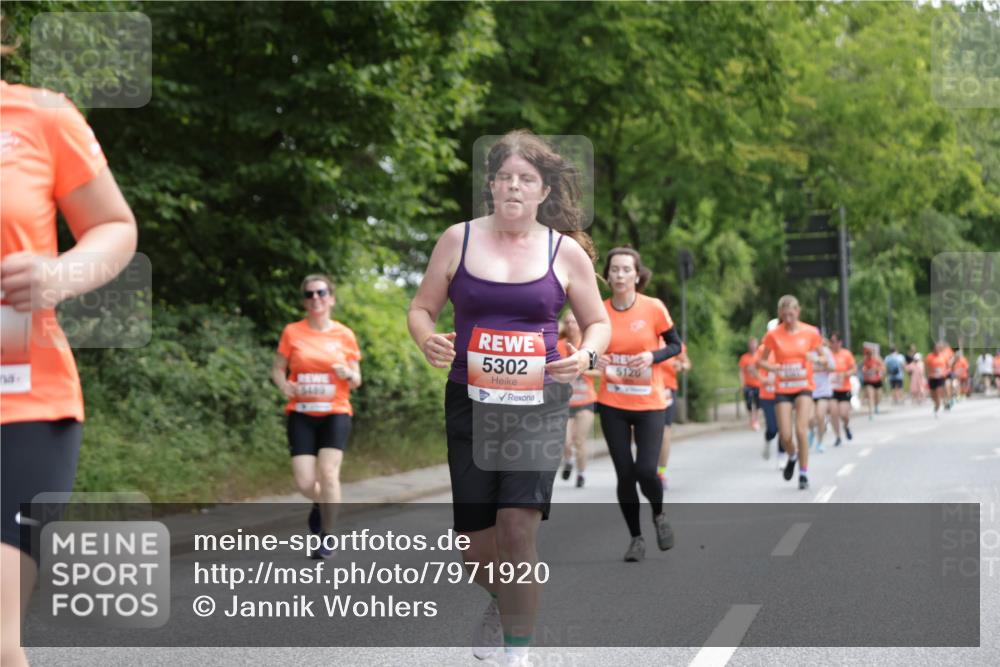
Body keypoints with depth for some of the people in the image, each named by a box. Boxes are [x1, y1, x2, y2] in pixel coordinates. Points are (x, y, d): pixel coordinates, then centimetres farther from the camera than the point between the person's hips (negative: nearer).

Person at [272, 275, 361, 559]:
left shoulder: (345, 335, 4)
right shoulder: (292, 332, 2)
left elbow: (356, 381, 9)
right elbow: (277, 369, 9)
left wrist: (348, 374, -14)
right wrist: (285, 386, -13)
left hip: (335, 412, 0)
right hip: (301, 414, 0)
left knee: (328, 471, -19)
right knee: (304, 482, -9)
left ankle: (327, 537, -3)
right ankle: (321, 502, 29)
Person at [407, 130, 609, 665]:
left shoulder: (565, 251, 3)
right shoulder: (458, 240, 4)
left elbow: (599, 323, 12)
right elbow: (421, 309, 11)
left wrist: (586, 355, -10)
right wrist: (427, 341, -12)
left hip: (539, 403, -1)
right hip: (470, 399, 2)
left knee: (518, 527, -17)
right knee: (474, 548, 5)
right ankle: (501, 602, 41)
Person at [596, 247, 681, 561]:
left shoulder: (653, 308, -8)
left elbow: (675, 345, 1)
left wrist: (653, 356, -18)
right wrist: (595, 359, -12)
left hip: (649, 403, -2)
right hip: (612, 404, 2)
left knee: (645, 470, -13)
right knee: (624, 474, 2)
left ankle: (659, 515, 20)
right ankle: (636, 538, 20)